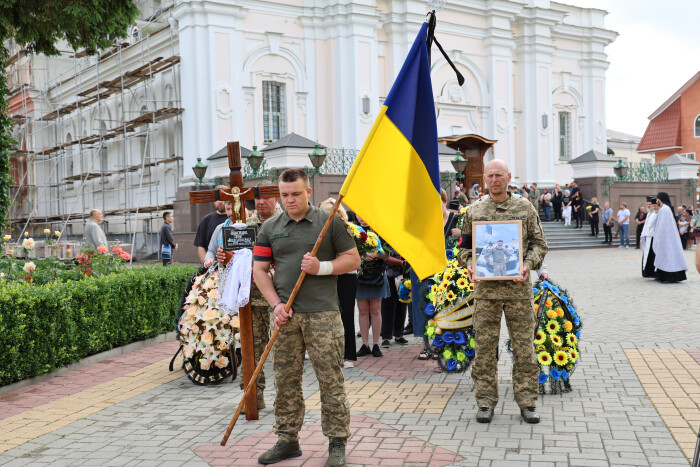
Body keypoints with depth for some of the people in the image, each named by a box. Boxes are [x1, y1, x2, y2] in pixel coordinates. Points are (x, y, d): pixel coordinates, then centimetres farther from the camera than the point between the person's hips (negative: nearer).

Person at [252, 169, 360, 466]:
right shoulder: (270, 228, 10)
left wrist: (322, 267, -12)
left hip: (322, 313, -3)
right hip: (285, 315, 3)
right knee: (285, 380, 8)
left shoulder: (329, 222, 3)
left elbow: (353, 260, 4)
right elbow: (259, 270, 10)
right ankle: (287, 440, 21)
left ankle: (337, 443, 10)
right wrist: (276, 304, -2)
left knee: (331, 380, -1)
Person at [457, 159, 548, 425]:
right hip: (485, 287, 1)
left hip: (518, 286, -1)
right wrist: (468, 263, -6)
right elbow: (464, 246, 14)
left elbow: (539, 243, 8)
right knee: (485, 346, 3)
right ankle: (486, 402, 13)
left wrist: (528, 264, -10)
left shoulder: (525, 209, 7)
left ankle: (527, 402, 14)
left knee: (524, 346, 3)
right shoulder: (474, 212, 9)